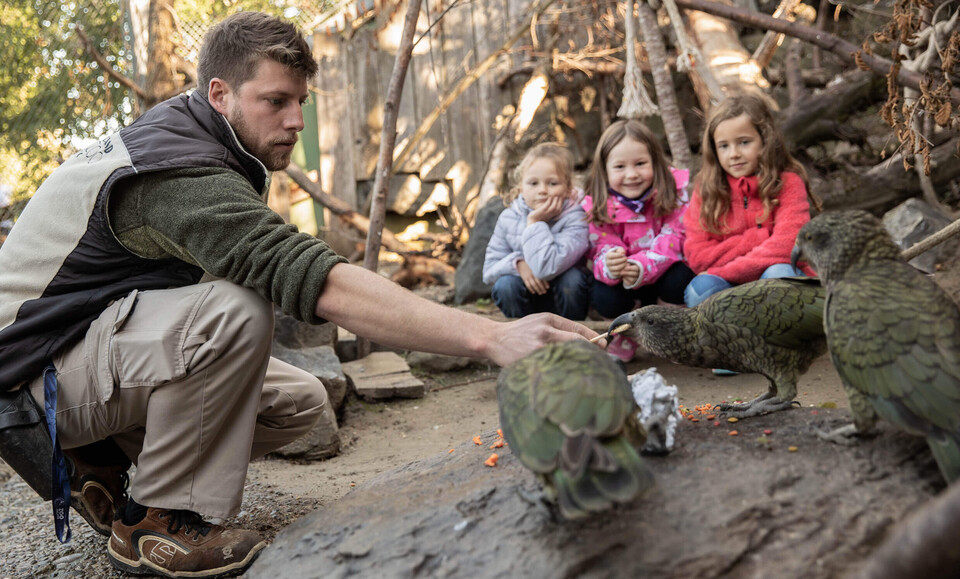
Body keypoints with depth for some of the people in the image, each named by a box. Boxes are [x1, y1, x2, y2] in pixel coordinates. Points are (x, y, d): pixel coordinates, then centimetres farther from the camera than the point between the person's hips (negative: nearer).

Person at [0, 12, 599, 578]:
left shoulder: (183, 129, 2)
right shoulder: (184, 173, -30)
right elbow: (318, 281, -42)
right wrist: (491, 337, -47)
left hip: (113, 332, 9)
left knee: (300, 401, -2)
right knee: (236, 309, -35)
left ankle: (109, 462, 9)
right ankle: (152, 523, -17)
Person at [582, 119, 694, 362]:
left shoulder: (674, 190, -15)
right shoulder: (598, 206, -12)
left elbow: (674, 239, -23)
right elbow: (601, 250, -18)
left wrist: (641, 267, -40)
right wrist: (609, 266, -45)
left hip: (663, 272, 0)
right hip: (624, 281, 1)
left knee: (678, 278, -32)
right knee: (604, 296, -28)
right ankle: (627, 334, 6)